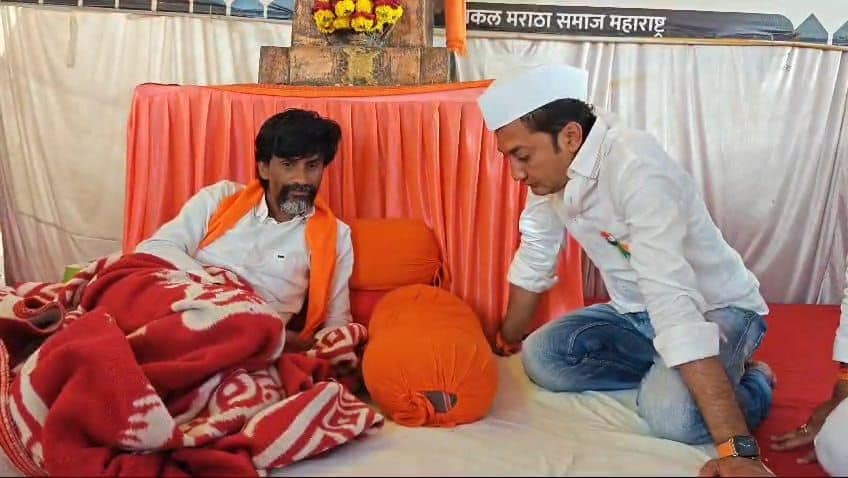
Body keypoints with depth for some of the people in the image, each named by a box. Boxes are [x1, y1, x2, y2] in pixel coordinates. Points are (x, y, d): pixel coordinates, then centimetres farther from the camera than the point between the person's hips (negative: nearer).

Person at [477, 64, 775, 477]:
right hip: (637, 312, 7)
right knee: (540, 357, -14)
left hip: (716, 309, -6)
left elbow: (673, 300, -42)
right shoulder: (552, 162, -10)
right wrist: (504, 343, 13)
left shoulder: (636, 167, -33)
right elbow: (533, 258, 4)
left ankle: (751, 382, 0)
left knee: (671, 411, -33)